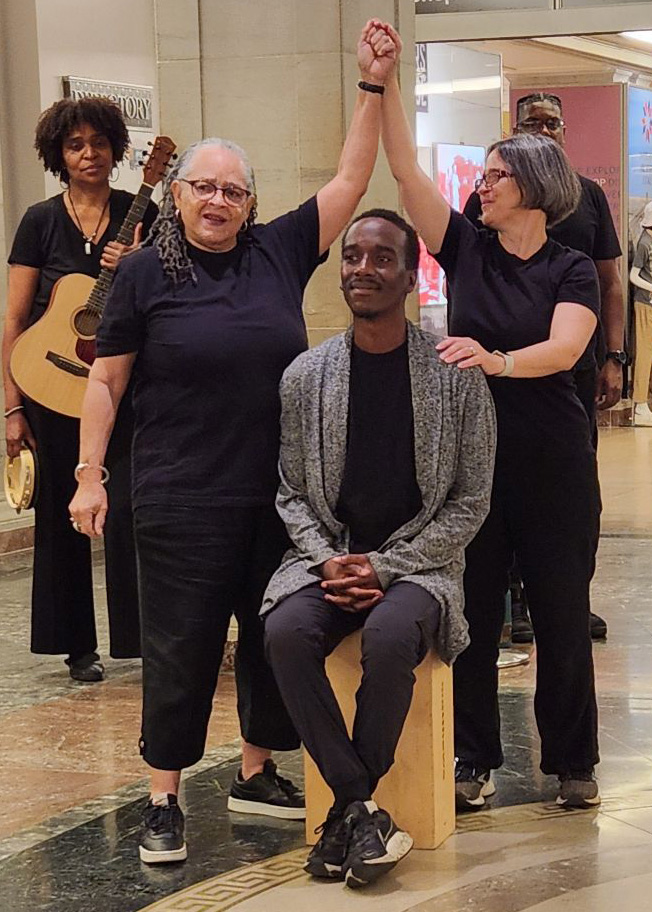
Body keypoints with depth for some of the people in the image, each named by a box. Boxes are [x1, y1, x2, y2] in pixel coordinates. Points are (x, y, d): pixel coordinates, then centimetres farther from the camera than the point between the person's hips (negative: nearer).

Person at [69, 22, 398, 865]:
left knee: (275, 638, 13)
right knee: (180, 648, 2)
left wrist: (372, 88, 2)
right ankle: (164, 801, 13)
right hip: (182, 503, -4)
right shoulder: (145, 273, -3)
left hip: (279, 495, 4)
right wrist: (89, 474, -4)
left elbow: (349, 183, 6)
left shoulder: (278, 253, 4)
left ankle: (256, 774, 30)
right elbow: (105, 381, 1)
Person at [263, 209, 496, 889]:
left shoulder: (455, 375, -3)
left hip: (419, 559, -2)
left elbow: (470, 501, -2)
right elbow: (292, 494, 9)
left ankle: (347, 810, -14)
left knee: (389, 635, -34)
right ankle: (363, 809, -19)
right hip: (329, 556, 2)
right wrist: (328, 561, -10)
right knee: (286, 633, -29)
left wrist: (386, 567, -12)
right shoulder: (306, 375, 3)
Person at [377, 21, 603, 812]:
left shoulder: (571, 269, -2)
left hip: (552, 462, -2)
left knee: (561, 612, 5)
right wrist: (385, 84, -15)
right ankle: (473, 759, 17)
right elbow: (406, 172, -5)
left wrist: (494, 360, -38)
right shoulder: (467, 250, 4)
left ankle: (572, 762, 18)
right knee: (472, 610, 6)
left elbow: (564, 347, -20)